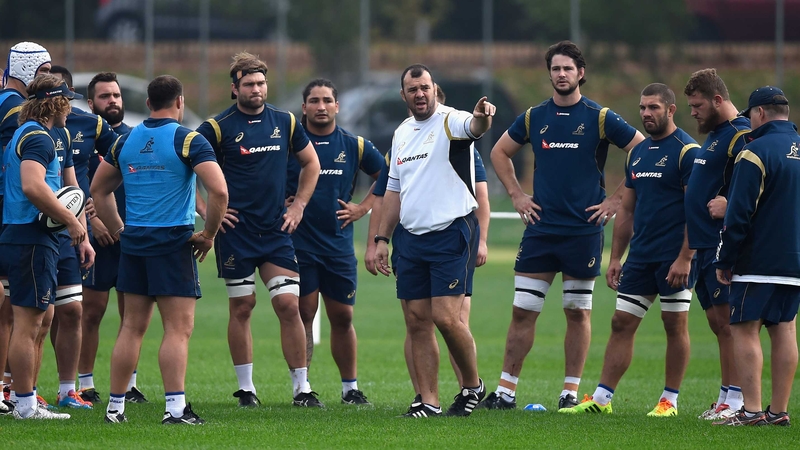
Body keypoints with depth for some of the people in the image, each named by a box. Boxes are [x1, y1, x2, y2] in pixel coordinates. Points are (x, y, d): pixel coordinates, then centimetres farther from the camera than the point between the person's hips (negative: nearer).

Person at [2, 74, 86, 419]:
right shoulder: (38, 138, -13)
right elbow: (32, 186, -27)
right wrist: (70, 220, -18)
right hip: (32, 240, -11)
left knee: (38, 321, 15)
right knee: (28, 323, -8)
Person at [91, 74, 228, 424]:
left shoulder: (126, 141, 9)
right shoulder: (187, 140, -9)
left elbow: (98, 190, 18)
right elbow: (219, 191, -19)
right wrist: (208, 235, -7)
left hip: (133, 243, 6)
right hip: (174, 243, -5)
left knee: (132, 327, 12)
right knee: (178, 329, -5)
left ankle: (115, 406, 12)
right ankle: (175, 409, -12)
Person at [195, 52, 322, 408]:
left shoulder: (285, 122, 7)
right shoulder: (218, 127, -5)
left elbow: (310, 163, 20)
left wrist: (298, 206, 12)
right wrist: (206, 211, -6)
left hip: (276, 231, 3)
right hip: (235, 231, -3)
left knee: (289, 305, -4)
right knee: (242, 306, 1)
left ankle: (301, 388, 1)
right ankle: (245, 388, 10)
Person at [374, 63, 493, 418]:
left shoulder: (450, 121, -6)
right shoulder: (401, 134, 15)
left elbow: (473, 127, -31)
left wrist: (481, 118, -55)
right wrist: (381, 238, 17)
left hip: (452, 233, -7)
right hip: (411, 238, 7)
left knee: (446, 318, -12)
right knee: (418, 322, 3)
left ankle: (472, 386, 9)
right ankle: (429, 401, 7)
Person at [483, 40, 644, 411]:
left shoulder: (600, 118, -3)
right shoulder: (534, 117, 7)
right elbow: (500, 152, 22)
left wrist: (617, 199, -3)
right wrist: (516, 195, 11)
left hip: (584, 230, -3)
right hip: (540, 228, 3)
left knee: (577, 312, 3)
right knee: (522, 310, 0)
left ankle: (571, 391, 10)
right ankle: (506, 390, 4)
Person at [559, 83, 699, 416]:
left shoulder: (686, 151, -10)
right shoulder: (638, 153, 14)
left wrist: (684, 258, -20)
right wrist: (615, 257, 15)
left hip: (675, 258, -7)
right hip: (640, 256, 7)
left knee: (675, 324, 0)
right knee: (621, 323, 4)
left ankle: (669, 400, 9)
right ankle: (601, 398, 5)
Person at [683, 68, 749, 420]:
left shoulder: (740, 135, -12)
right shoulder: (713, 135, 19)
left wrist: (729, 206, -26)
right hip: (705, 244, 10)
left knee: (728, 321, -10)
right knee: (717, 320, 11)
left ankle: (736, 401, -9)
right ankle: (725, 400, 14)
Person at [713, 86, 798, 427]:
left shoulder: (756, 152, -12)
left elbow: (739, 215, -14)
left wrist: (724, 261, -6)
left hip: (758, 259, -7)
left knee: (744, 329, -4)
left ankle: (752, 409, -10)